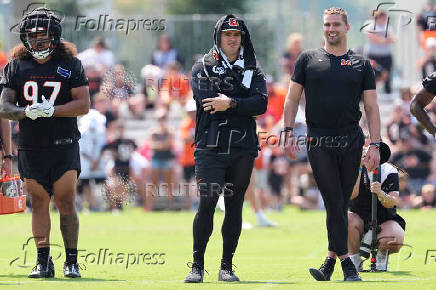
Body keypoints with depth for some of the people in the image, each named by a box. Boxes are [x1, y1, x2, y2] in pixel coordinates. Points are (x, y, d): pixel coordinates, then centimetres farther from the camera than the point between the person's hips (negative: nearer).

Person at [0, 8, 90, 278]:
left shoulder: (71, 65, 2)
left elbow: (83, 105, -5)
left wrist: (52, 110, -19)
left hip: (64, 145, -2)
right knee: (39, 202, 3)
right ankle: (43, 261, 7)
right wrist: (26, 112, -18)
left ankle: (72, 261, 3)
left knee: (66, 203, -4)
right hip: (30, 147, 2)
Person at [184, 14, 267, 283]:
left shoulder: (254, 70, 12)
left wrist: (229, 103, -16)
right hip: (211, 147, -2)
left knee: (235, 207, 5)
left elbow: (261, 103, -4)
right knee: (207, 203, -11)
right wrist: (243, 106, -7)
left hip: (242, 149, 2)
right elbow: (207, 100, -10)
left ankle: (227, 267, 11)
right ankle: (198, 266, -5)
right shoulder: (203, 67, 7)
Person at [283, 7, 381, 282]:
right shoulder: (308, 59, 10)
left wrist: (375, 145, -1)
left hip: (351, 142, 1)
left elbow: (372, 107, 8)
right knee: (334, 203, -9)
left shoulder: (361, 64, 10)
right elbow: (293, 98, 11)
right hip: (319, 143, -1)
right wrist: (289, 132, -1)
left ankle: (331, 259, 13)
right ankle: (346, 262, -11)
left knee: (341, 204, 4)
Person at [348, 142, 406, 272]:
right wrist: (358, 168, -31)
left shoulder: (390, 172, -9)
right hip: (360, 220, 1)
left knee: (394, 241, -33)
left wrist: (380, 193, -44)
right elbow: (351, 195, -25)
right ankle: (355, 260, -13)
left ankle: (381, 256, 6)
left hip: (385, 221, -1)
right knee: (347, 219, -35)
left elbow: (392, 203, -22)